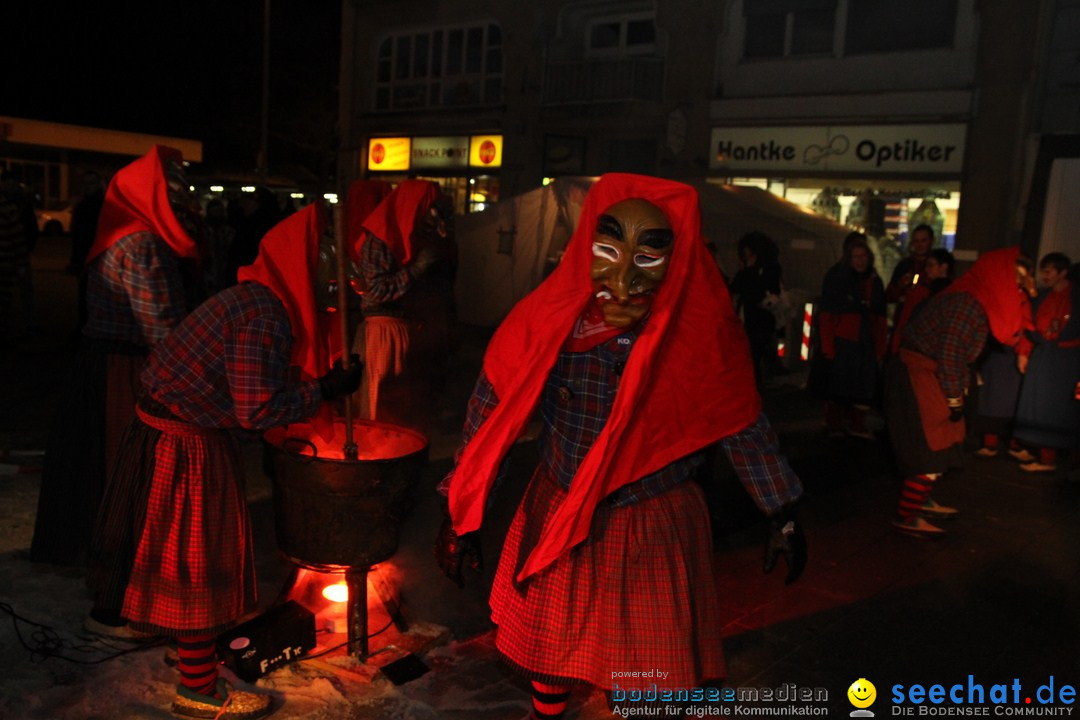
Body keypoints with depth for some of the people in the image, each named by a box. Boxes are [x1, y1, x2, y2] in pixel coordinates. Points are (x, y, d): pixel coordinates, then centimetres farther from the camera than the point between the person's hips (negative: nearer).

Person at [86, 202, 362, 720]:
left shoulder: (255, 297, 7)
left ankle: (191, 651, 45)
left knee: (196, 556, 24)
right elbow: (256, 410, -26)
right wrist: (324, 390, -17)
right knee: (198, 562, 3)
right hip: (186, 447, -10)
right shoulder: (264, 318, -25)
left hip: (171, 430, 10)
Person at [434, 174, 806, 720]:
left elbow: (744, 426, -4)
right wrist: (460, 517, -6)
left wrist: (783, 515, 6)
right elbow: (492, 413, -9)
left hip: (658, 533, -1)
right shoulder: (548, 321, -21)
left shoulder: (705, 330, -19)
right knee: (547, 653, 26)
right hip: (556, 521, 1)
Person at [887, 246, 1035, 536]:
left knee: (938, 445, 19)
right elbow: (949, 355, -23)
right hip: (919, 378, -10)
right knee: (931, 448, -5)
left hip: (926, 376, 10)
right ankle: (907, 516, 2)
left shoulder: (975, 299, 10)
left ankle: (921, 500, 34)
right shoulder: (970, 306, -20)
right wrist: (954, 399, -14)